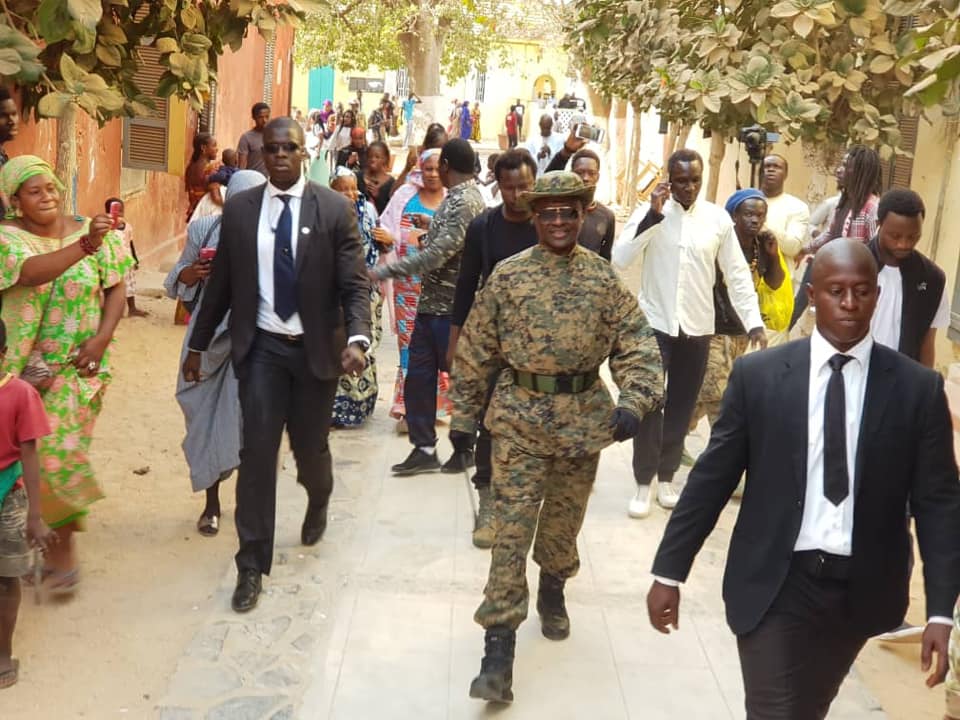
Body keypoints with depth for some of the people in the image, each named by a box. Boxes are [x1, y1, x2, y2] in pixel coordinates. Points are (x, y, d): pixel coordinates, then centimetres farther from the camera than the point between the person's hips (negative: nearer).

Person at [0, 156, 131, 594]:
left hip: (77, 367, 0)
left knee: (60, 454, -2)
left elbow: (115, 291, 3)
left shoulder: (92, 233, -1)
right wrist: (84, 246, -40)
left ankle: (62, 544, 15)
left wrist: (102, 337, -11)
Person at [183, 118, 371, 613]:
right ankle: (252, 564, 9)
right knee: (257, 451, -2)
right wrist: (198, 345, 10)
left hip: (316, 347, -1)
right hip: (262, 347, 1)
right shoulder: (238, 209, 1)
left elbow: (355, 284, -9)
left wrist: (356, 339, -26)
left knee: (309, 446, 13)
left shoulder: (335, 209, -6)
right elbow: (221, 284, 7)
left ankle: (317, 504, 49)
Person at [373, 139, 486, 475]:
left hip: (448, 306, -9)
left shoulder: (463, 201, -18)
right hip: (432, 302, 9)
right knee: (418, 376, 9)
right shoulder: (464, 195, 11)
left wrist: (381, 272, -25)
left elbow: (436, 255, -26)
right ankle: (424, 448, 16)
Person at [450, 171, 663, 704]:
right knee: (512, 529, -4)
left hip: (584, 419, 2)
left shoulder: (604, 277, 0)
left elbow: (638, 345, -3)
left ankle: (552, 592, 46)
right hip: (519, 419, -2)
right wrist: (464, 416, 2)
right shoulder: (507, 275, -3)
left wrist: (633, 401, -19)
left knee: (564, 521, 18)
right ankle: (499, 646, 0)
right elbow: (475, 352, 1)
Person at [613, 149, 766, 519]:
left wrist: (754, 322, -4)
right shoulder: (650, 211, -6)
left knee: (681, 407, 11)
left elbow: (737, 274, 3)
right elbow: (620, 259, -18)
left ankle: (666, 477, 26)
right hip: (655, 324, -2)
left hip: (697, 327, 2)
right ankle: (644, 482, 12)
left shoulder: (718, 218, -1)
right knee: (649, 405, 0)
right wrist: (653, 216, -25)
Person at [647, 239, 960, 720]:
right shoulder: (757, 374, -5)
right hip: (774, 583, -2)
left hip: (860, 588, 2)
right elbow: (711, 478, -1)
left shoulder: (919, 388, -4)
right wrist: (669, 572, -1)